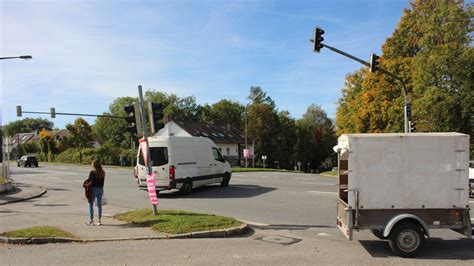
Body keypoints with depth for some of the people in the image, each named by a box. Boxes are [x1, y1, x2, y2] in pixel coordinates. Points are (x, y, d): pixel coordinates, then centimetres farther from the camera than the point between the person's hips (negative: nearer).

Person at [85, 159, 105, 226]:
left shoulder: (92, 172, -13)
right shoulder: (102, 172, 4)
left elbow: (89, 180, -11)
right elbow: (102, 182, 6)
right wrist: (101, 189, 12)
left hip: (94, 188, -5)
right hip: (100, 189, 5)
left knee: (91, 205, 7)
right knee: (99, 205, 11)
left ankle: (91, 220, 8)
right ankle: (100, 221, 14)